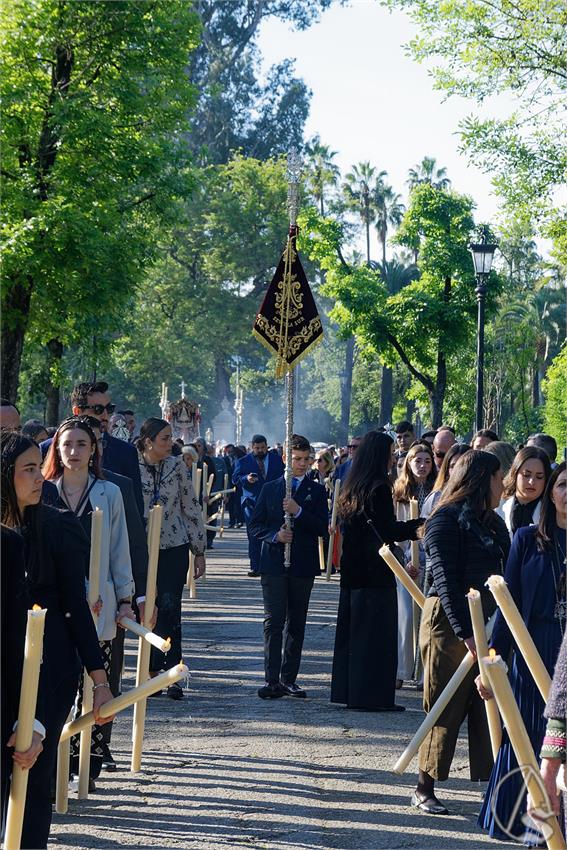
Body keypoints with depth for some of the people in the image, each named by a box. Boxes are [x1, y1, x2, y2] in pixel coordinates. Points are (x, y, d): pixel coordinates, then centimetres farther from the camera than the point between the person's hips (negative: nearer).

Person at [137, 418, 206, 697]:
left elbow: (191, 508, 5)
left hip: (174, 548, 0)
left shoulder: (177, 467, 1)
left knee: (170, 609, -6)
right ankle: (154, 671, 13)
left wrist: (199, 550, 5)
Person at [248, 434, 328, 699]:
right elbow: (255, 525, 7)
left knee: (296, 624, 6)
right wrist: (275, 535, -11)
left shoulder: (316, 491, 7)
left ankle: (289, 679, 12)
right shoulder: (270, 489, 9)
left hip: (303, 566, 1)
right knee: (274, 622, -7)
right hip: (274, 565, -1)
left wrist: (299, 511, -15)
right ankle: (273, 680, -9)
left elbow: (322, 528, -3)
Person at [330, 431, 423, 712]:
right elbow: (388, 531, -17)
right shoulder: (379, 488, -14)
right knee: (376, 635, -4)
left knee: (353, 630, 13)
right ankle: (372, 695, -3)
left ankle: (347, 690, 18)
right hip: (375, 572, -9)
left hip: (352, 570, 9)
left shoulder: (352, 489, 12)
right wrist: (420, 525, -10)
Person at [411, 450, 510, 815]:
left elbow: (503, 577, 14)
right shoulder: (448, 519, -9)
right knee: (445, 711, 1)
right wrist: (466, 632, -20)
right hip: (449, 624, -7)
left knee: (490, 710, 4)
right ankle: (425, 789, 12)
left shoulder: (493, 522, 16)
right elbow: (446, 580, -15)